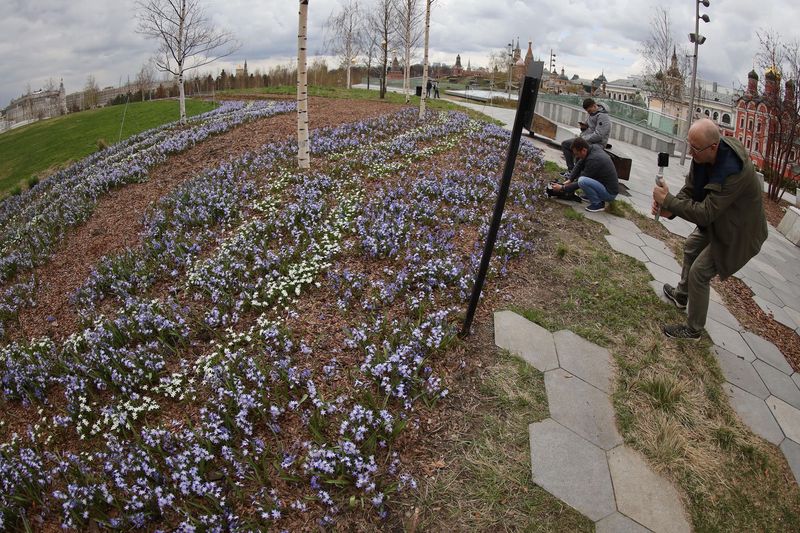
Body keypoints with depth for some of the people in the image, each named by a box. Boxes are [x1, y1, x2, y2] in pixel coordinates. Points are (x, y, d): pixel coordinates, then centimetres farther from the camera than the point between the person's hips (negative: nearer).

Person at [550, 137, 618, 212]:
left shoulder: (593, 159, -28)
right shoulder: (593, 147, -4)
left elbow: (581, 182, -19)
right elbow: (579, 165, 8)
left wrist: (562, 188, -11)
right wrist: (570, 180, -1)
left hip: (610, 193, -9)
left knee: (582, 180, -30)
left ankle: (598, 203, -10)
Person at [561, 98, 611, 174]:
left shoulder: (603, 116, -17)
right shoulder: (592, 113, 12)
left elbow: (598, 135, -24)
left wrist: (583, 138, -19)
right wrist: (584, 127, 2)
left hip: (596, 143, -10)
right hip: (586, 139, 10)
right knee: (565, 144, 6)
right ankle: (571, 169, 4)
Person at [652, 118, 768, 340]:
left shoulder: (732, 171, -40)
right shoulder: (703, 154, -16)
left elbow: (705, 214, -36)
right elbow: (690, 188, -5)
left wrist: (668, 200, -32)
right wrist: (670, 208, -23)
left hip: (738, 230, -9)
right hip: (718, 219, 9)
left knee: (699, 272, -7)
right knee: (691, 246, 27)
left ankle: (693, 329, 11)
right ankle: (682, 295, 51)